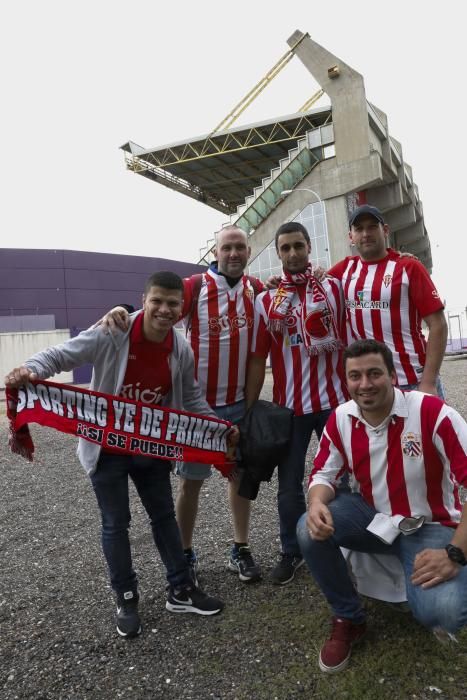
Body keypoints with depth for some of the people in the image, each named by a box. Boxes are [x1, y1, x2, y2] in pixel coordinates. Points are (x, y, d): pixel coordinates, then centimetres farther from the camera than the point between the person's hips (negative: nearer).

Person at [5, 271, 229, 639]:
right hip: (107, 447, -4)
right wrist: (30, 370, -35)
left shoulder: (182, 350, -8)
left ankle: (181, 590, 33)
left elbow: (191, 398, 5)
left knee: (164, 515, 15)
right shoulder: (111, 334, -22)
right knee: (116, 523, 10)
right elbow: (61, 356, -16)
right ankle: (127, 599, 30)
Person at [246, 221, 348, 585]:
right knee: (289, 485, 11)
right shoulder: (266, 301, 2)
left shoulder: (335, 289, 3)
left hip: (334, 401, 0)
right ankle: (291, 552, 31)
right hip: (289, 406, 1)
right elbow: (257, 360, 2)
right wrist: (249, 410, 0)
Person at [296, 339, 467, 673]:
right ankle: (348, 619, 7)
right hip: (371, 515, 4)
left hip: (429, 525, -3)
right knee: (310, 530, -20)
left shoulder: (431, 412, -25)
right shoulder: (340, 419, -9)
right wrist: (317, 505, -23)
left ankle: (439, 610, 15)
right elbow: (324, 474, 0)